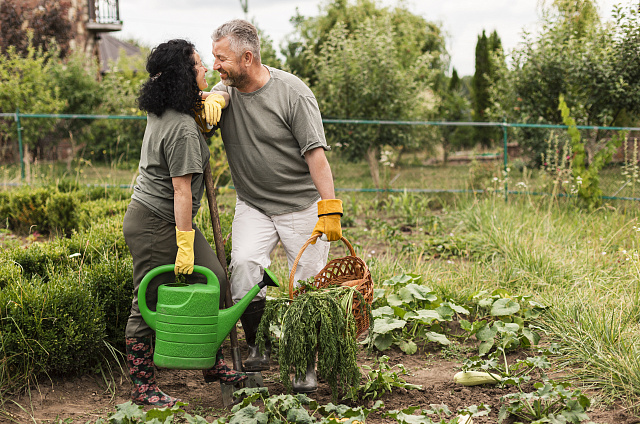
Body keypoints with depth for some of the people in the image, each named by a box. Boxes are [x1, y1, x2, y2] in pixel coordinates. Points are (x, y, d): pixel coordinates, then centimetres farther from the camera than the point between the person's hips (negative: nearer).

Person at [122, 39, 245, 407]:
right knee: (149, 304, 0)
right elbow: (181, 191, -23)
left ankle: (214, 364, 21)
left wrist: (214, 100, 0)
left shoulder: (162, 111, 6)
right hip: (154, 224, -10)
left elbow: (218, 96, 24)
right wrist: (185, 247, -22)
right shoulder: (182, 129, -23)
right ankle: (143, 388, 12)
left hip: (171, 220, 10)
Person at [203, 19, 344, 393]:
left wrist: (330, 209, -19)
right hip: (254, 204, 3)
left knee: (309, 285, 1)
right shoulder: (226, 90, 0)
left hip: (303, 205, -3)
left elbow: (316, 154, -16)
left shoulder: (292, 92, -15)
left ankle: (305, 367, 17)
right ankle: (258, 346, -1)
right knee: (244, 263, -20)